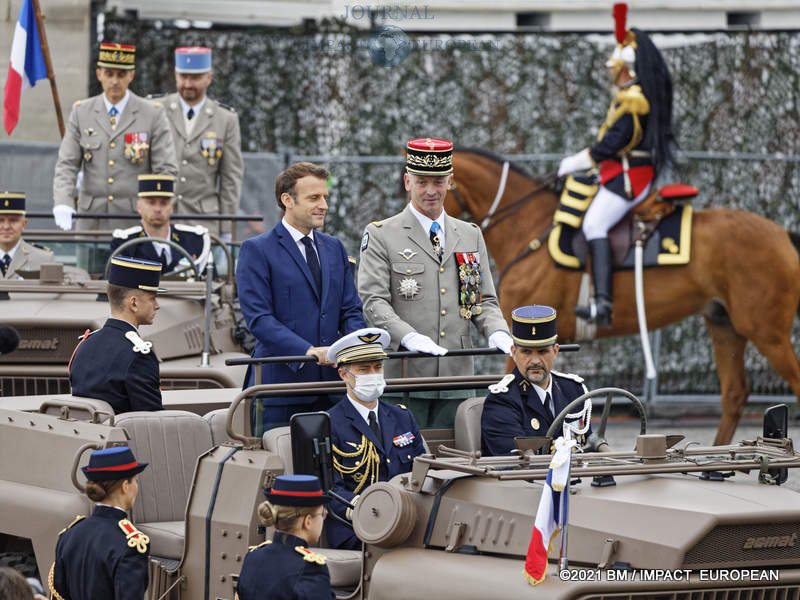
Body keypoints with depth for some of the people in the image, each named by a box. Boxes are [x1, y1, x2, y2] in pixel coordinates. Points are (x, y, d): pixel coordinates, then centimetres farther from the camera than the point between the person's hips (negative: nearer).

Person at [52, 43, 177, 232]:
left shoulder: (153, 115, 1)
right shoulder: (81, 113, 8)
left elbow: (166, 170, -2)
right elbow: (67, 165, 4)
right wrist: (63, 203, -14)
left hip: (135, 220, -2)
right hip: (92, 221, 2)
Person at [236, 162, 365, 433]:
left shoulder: (334, 248, 18)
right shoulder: (256, 250, -2)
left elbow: (350, 310, 16)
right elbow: (258, 317, -11)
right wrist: (309, 351, -22)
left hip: (331, 386, 5)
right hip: (281, 385, -5)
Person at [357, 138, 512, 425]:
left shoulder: (471, 236, 17)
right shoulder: (380, 236, 2)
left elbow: (485, 301, 17)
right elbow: (373, 301, -7)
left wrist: (497, 332, -5)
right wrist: (409, 337, -24)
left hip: (458, 371, 4)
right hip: (404, 374, -4)